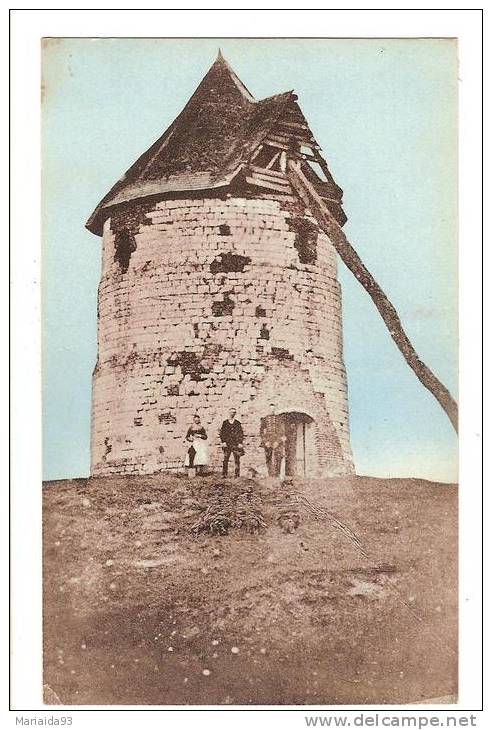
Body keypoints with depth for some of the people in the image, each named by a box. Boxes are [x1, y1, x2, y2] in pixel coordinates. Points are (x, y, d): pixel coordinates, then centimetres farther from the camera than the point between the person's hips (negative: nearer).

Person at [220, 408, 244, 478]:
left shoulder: (237, 423, 11)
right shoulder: (225, 423, 12)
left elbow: (241, 433, 9)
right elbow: (222, 433, 9)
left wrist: (240, 443, -1)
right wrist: (223, 442, -3)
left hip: (236, 444, 0)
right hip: (227, 443, 0)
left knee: (237, 459, -4)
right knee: (225, 459, -4)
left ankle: (237, 474, -1)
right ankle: (224, 474, -3)